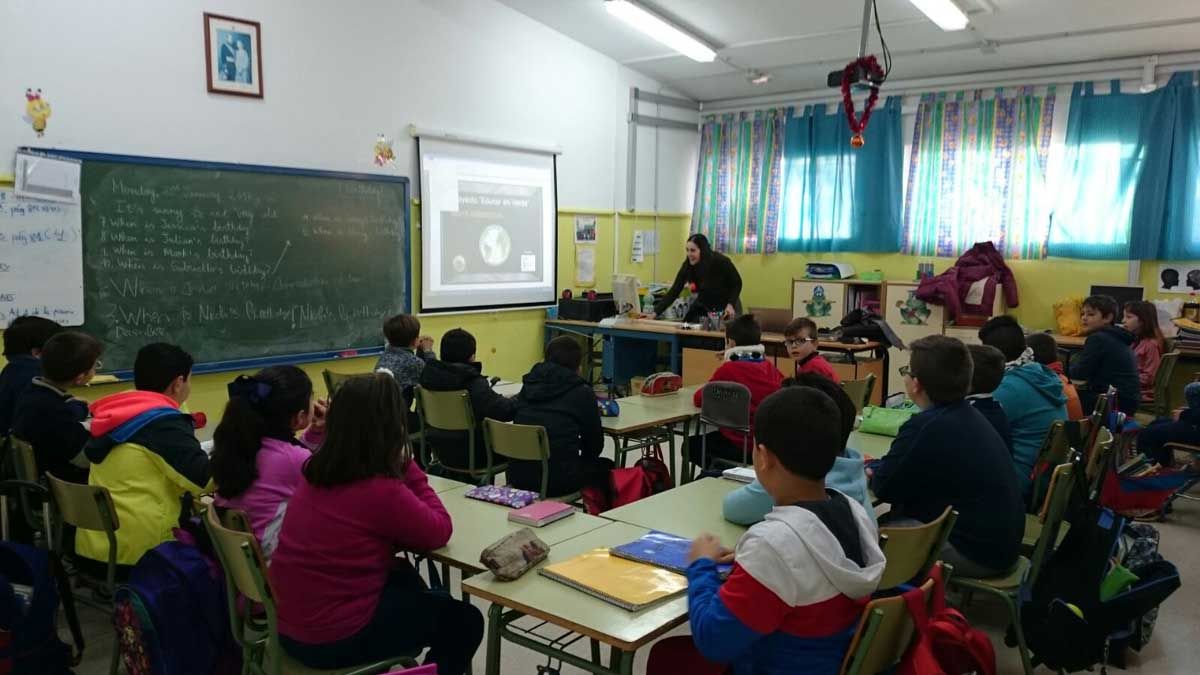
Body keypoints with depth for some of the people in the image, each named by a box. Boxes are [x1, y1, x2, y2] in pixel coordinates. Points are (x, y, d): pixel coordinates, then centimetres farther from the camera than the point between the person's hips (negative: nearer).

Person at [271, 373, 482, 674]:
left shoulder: (317, 474, 0)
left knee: (405, 579, 32)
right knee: (465, 621, 9)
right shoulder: (381, 490, -26)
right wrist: (407, 466, -8)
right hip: (335, 637, -8)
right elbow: (439, 532, -10)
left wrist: (400, 469, 1)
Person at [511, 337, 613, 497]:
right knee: (606, 467, 24)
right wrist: (585, 459, 24)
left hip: (518, 476, 5)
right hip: (558, 480, -5)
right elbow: (595, 443, 3)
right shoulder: (582, 392, -5)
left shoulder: (528, 386, 9)